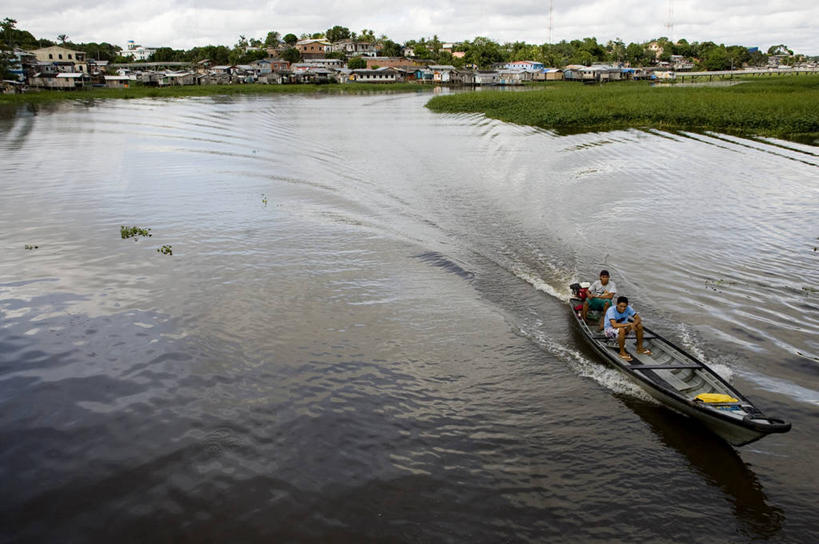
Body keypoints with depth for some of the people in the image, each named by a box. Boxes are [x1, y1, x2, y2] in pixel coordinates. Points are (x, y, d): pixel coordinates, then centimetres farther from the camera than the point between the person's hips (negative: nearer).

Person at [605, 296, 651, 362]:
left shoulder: (628, 308, -15)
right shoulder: (611, 310, -31)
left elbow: (638, 319, -12)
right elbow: (614, 325, -42)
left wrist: (633, 324, -34)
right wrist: (629, 324, -41)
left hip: (622, 326, 6)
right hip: (610, 329, -6)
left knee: (639, 325, -11)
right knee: (621, 330, -37)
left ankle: (640, 348, 5)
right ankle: (622, 352, -20)